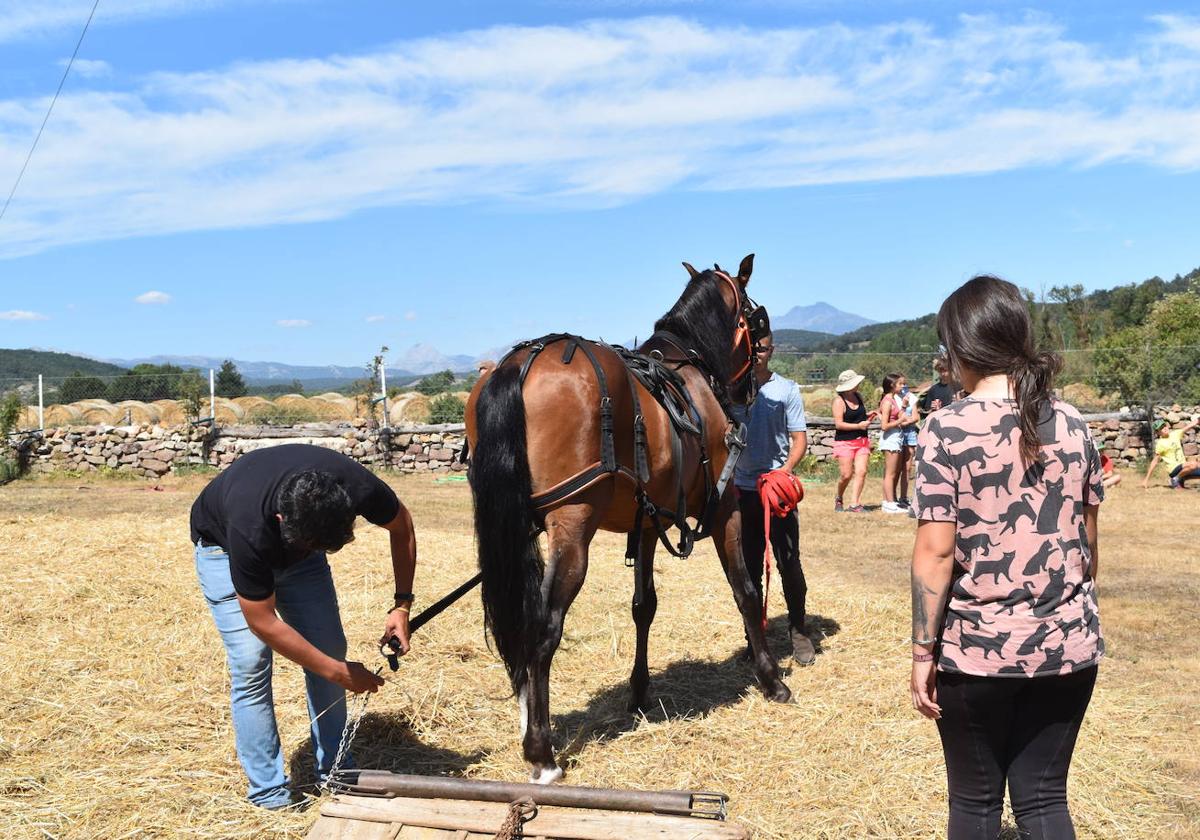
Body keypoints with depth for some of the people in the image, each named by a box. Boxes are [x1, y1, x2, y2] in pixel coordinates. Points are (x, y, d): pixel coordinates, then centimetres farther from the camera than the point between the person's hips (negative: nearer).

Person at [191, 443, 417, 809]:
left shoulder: (358, 487, -35)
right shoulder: (251, 528, -43)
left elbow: (401, 526, -11)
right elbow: (263, 622, -30)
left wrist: (402, 605, -16)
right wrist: (338, 672, -26)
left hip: (296, 539, 4)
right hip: (223, 545, -4)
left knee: (330, 648, -4)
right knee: (250, 663, -15)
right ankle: (268, 792, -4)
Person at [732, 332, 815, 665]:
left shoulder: (787, 389, 2)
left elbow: (800, 438, 0)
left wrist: (787, 468, -18)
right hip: (742, 489, 2)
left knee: (789, 562, 0)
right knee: (749, 565, 9)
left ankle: (798, 631, 14)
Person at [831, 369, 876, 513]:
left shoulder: (858, 396, 10)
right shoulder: (839, 401, -11)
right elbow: (838, 424, -17)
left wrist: (868, 416, 5)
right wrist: (858, 426, -18)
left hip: (862, 440, 6)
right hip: (845, 442, -6)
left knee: (861, 471, -7)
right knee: (846, 474, -6)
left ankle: (854, 504, -5)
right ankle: (839, 498, 21)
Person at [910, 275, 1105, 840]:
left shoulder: (947, 428, -12)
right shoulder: (1071, 424, 2)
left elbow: (935, 552, -14)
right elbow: (1088, 543, 8)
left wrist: (923, 652, -7)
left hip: (978, 647, -4)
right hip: (1069, 645, 4)